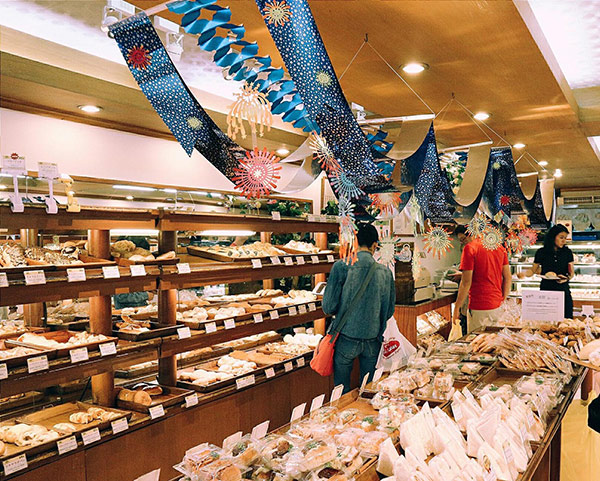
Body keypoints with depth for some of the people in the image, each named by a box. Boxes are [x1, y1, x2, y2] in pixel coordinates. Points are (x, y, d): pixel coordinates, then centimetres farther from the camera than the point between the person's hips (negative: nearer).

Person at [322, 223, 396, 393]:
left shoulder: (342, 267, -14)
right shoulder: (385, 272, -5)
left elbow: (328, 307, -11)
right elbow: (389, 310, 4)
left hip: (346, 337, -2)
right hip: (373, 340, 3)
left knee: (342, 390, 13)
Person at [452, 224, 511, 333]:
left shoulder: (470, 248, -13)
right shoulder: (500, 248, 6)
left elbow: (466, 282, -15)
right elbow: (507, 278, 9)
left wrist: (456, 308, -9)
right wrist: (503, 301, 20)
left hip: (479, 307, -6)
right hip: (497, 306, 6)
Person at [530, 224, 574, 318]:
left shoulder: (567, 252, 6)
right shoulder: (541, 253, 1)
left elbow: (571, 272, 12)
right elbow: (534, 270, 10)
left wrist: (567, 278, -10)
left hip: (563, 289, 1)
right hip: (546, 289, -1)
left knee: (567, 320, -4)